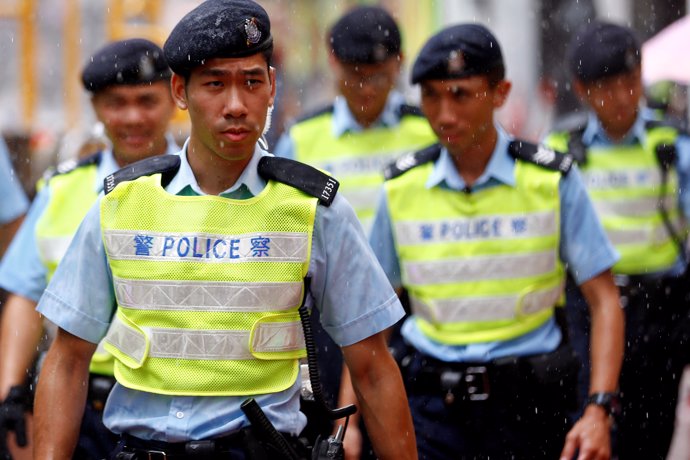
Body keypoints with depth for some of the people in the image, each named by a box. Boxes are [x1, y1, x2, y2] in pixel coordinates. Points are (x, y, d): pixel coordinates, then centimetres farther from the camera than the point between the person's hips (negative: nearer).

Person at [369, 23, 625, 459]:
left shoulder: (552, 180, -2)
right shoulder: (402, 188, 4)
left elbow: (604, 300, -2)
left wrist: (598, 411, -13)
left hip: (527, 405, -1)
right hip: (432, 400, 1)